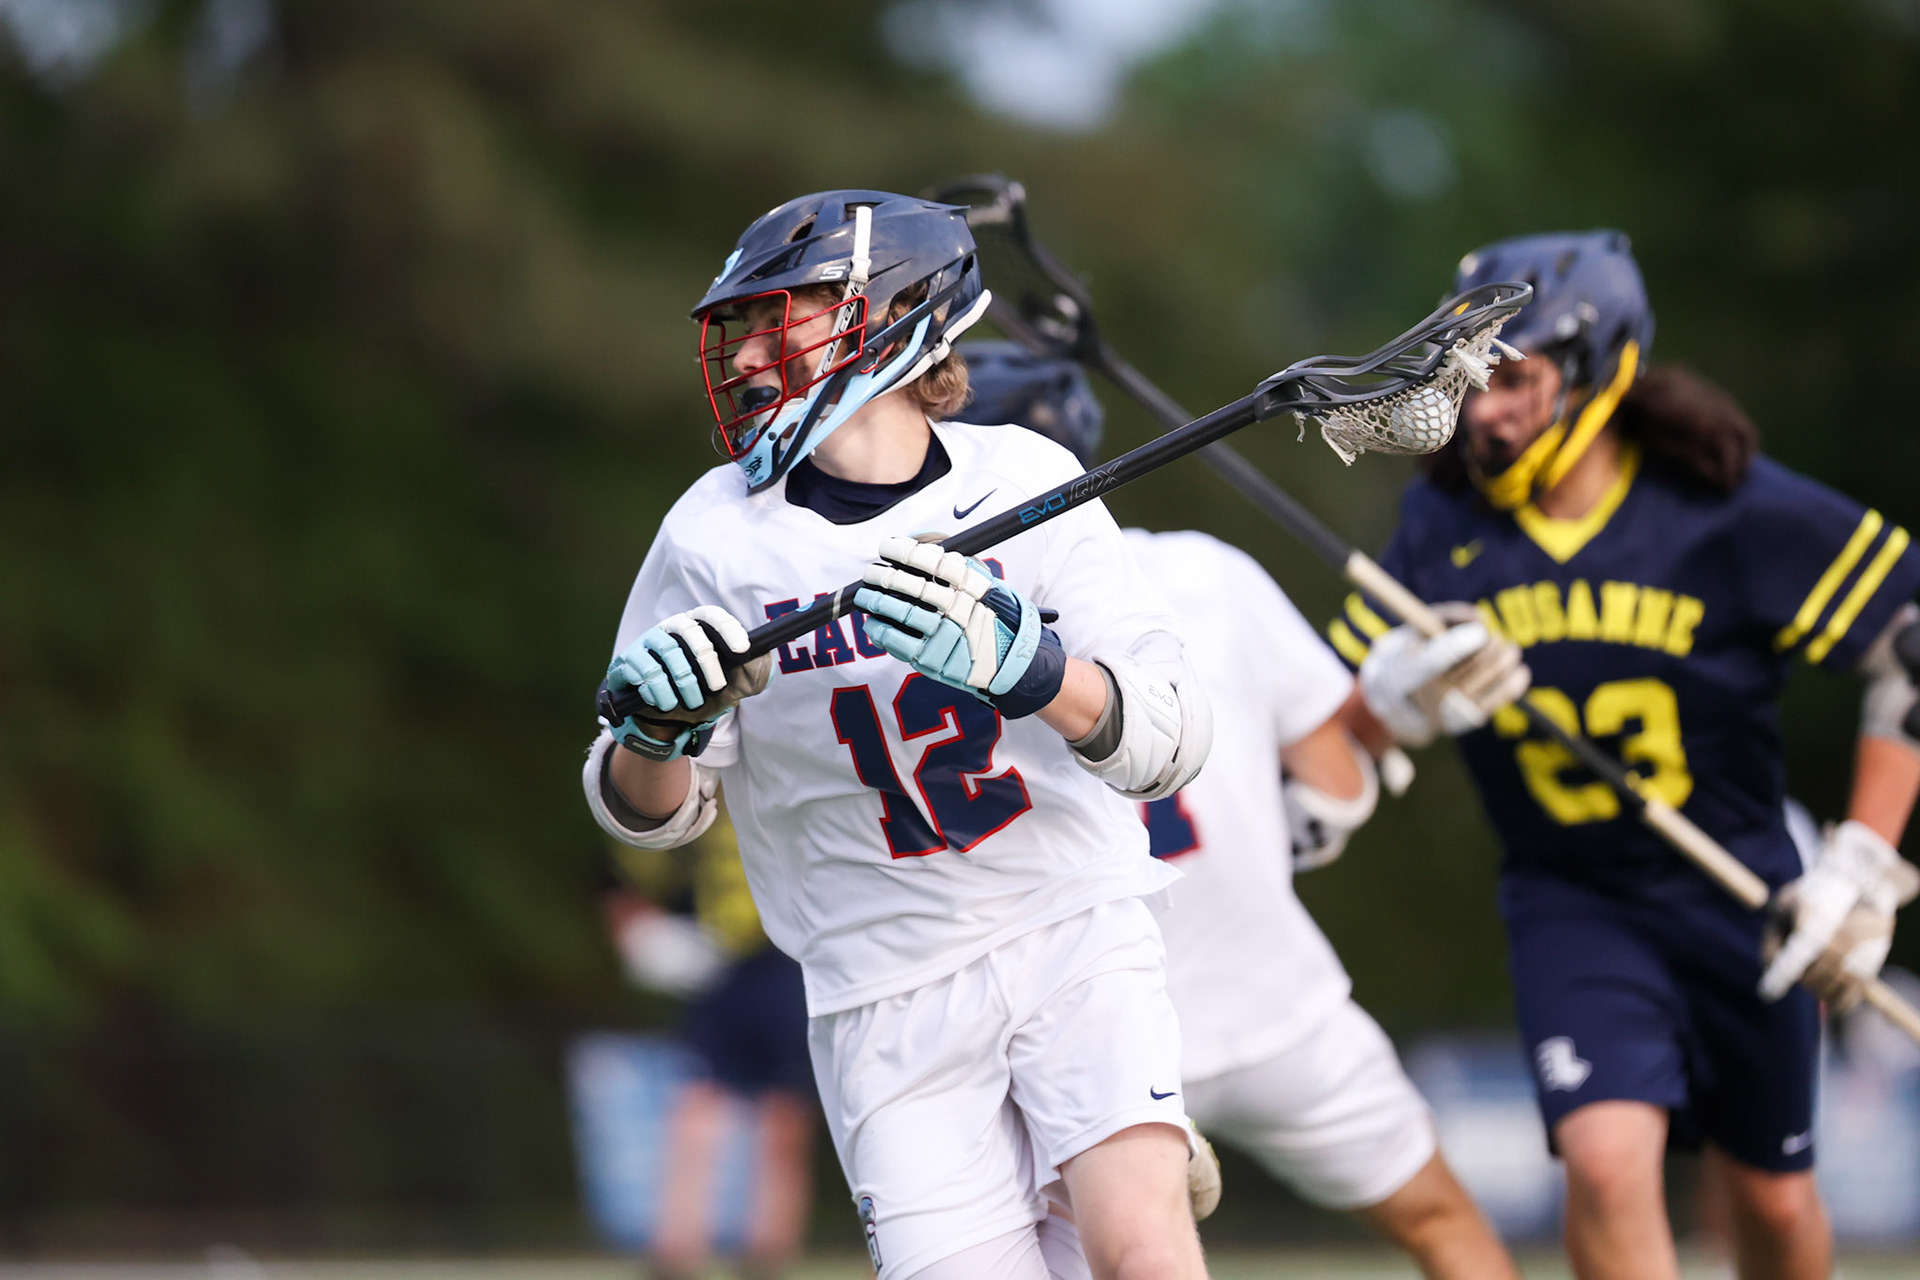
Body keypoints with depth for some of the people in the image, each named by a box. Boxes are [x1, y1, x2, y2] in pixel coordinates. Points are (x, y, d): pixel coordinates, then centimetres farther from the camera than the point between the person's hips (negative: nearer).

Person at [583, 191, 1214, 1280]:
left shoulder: (1022, 482, -4)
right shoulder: (718, 533, -3)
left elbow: (1170, 739, -12)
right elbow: (655, 814, 7)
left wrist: (1025, 668, -31)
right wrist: (659, 731, -17)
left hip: (1077, 937, -1)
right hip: (886, 989, 1)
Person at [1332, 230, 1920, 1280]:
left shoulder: (1730, 509, -14)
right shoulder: (1445, 523, -6)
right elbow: (1342, 707, 1)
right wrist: (1410, 694, -24)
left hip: (1737, 895, 0)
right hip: (1569, 904, 0)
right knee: (1607, 1159, -23)